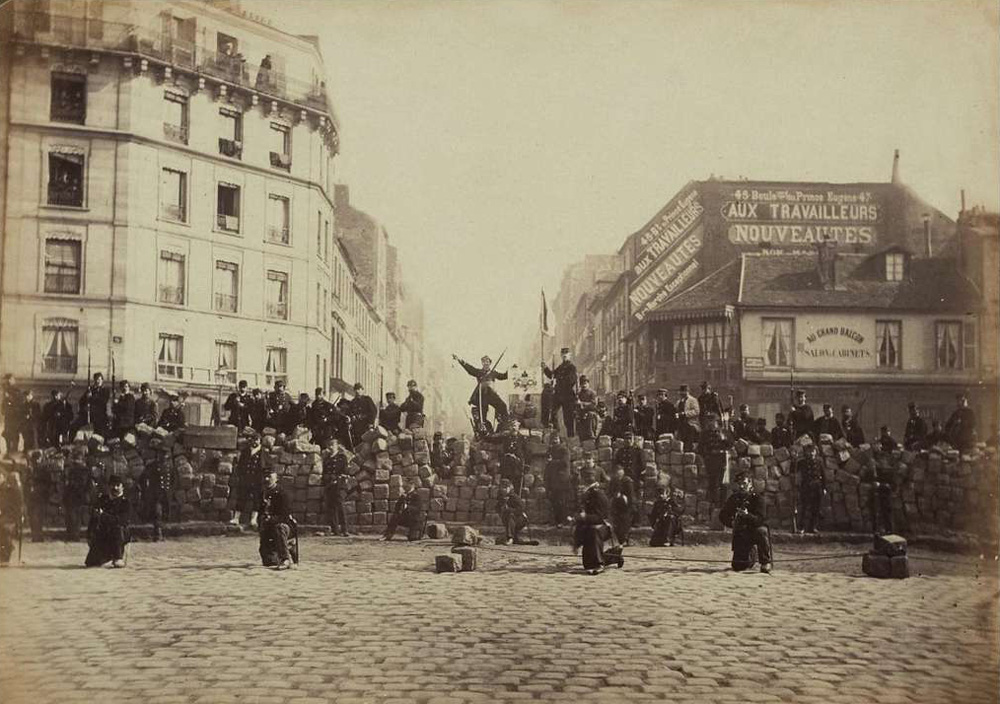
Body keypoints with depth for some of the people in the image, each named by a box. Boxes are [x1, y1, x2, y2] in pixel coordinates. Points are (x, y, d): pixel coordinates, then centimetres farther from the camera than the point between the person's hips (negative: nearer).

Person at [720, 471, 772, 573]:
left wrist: (746, 515, -43)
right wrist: (731, 522, -23)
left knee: (761, 531, -39)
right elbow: (722, 516, -2)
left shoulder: (757, 498, -12)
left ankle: (765, 562, -20)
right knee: (737, 566, -6)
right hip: (741, 534, 3)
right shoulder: (733, 498, 0)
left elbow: (759, 520, -25)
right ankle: (750, 555, 32)